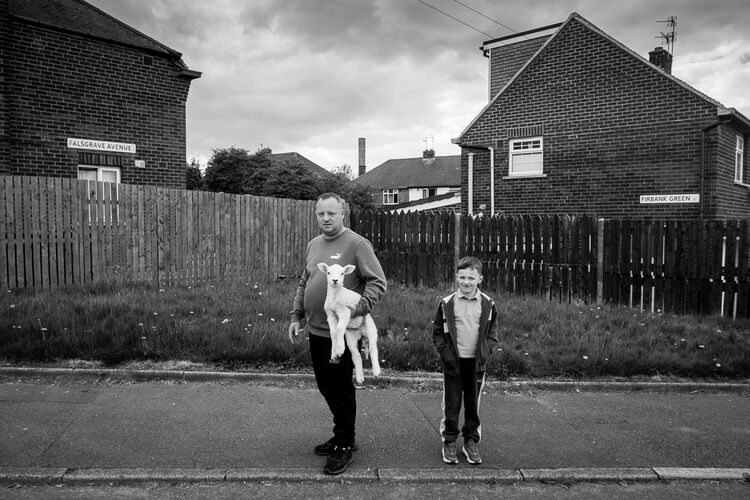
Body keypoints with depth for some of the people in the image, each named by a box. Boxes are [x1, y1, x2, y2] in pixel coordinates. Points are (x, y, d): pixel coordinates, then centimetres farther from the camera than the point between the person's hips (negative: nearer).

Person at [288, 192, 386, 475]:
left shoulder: (357, 244, -11)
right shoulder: (313, 245, 11)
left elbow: (378, 283, -15)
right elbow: (303, 284, 18)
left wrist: (358, 309, -27)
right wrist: (296, 316, 12)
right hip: (315, 330, 7)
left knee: (341, 389, 4)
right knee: (325, 386, 17)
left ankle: (345, 446, 21)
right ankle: (341, 435, 36)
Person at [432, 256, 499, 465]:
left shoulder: (487, 304, 0)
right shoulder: (447, 303, -4)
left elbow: (492, 333, 8)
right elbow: (437, 332, 2)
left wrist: (485, 352, -5)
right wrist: (444, 352, -8)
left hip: (476, 362, 1)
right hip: (453, 362, -1)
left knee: (473, 404, 11)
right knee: (451, 403, 6)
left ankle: (471, 442, 25)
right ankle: (449, 442, 19)